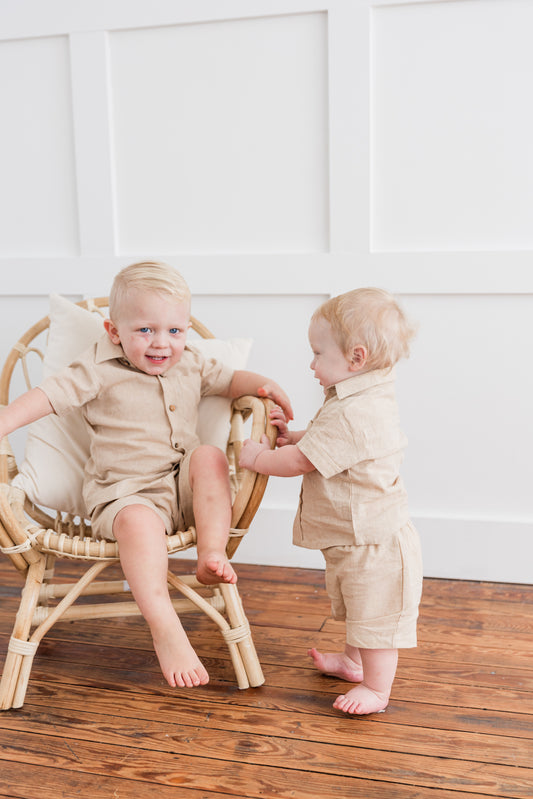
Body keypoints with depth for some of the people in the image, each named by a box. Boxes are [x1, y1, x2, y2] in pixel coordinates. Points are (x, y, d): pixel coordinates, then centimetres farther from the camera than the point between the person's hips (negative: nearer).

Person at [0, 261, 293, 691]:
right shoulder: (100, 370, -4)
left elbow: (228, 379, 20)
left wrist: (263, 384, 0)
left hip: (184, 488, 5)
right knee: (140, 523, -36)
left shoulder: (190, 364, 10)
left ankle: (212, 552, -23)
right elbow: (50, 394, -11)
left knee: (210, 456, -24)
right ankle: (166, 631, -34)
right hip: (125, 492, -4)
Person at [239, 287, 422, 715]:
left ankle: (376, 688, 21)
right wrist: (290, 433, 6)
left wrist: (255, 457, -9)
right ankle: (355, 660, 48)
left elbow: (299, 461, -25)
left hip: (373, 543, -11)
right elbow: (322, 443, 18)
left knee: (376, 616, 6)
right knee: (360, 611, 29)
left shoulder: (352, 415, -31)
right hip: (356, 539, 11)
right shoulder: (365, 401, 4)